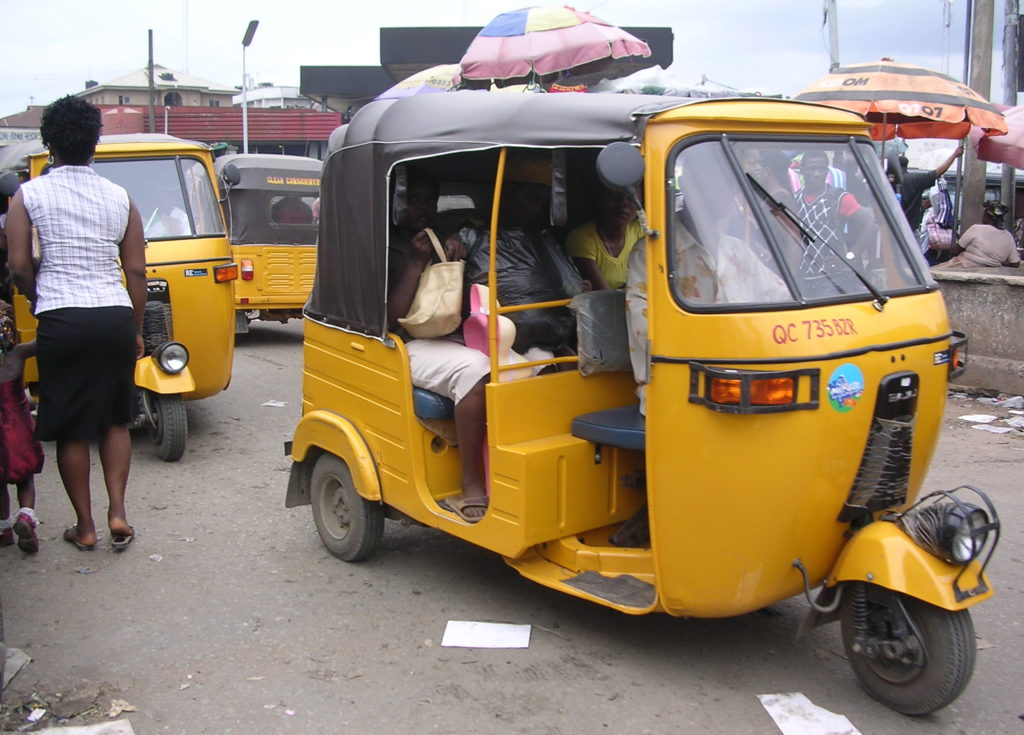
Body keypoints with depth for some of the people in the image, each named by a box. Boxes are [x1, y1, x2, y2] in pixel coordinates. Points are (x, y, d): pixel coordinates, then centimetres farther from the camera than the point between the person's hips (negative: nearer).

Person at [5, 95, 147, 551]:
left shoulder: (29, 195, 0)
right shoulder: (120, 198, 7)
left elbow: (19, 266, -5)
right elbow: (136, 270, 6)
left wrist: (40, 300, 15)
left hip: (61, 321, -2)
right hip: (116, 317, 2)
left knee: (71, 429, 9)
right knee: (116, 419, 18)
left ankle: (85, 526, 16)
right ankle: (117, 514, 10)